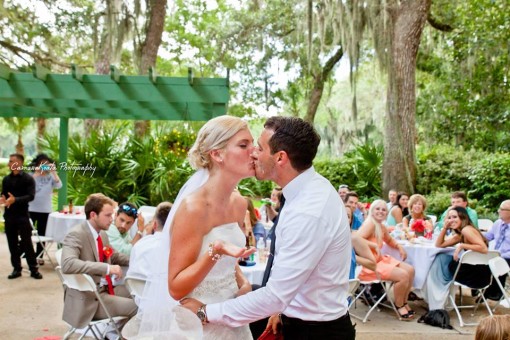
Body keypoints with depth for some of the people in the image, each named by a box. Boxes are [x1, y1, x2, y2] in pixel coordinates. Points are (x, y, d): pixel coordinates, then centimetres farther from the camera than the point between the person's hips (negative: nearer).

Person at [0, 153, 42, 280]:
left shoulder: (28, 178, -5)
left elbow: (31, 196, -14)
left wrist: (15, 200, -27)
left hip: (22, 215, -5)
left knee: (27, 242, -2)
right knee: (12, 243, 8)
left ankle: (34, 269, 6)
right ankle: (16, 269, 17)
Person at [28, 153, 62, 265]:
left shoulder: (51, 176, 2)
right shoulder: (32, 175, 1)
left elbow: (59, 185, -14)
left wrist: (54, 171, -19)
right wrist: (36, 172, -22)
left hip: (45, 210, 1)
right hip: (31, 209, -1)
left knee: (42, 234, 9)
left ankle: (38, 256, 18)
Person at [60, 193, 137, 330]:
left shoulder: (102, 234, 7)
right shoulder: (76, 235, -17)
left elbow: (114, 255, 25)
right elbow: (68, 264, -34)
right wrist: (107, 268, -36)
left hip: (105, 289, 9)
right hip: (88, 299, -9)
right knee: (137, 307, -17)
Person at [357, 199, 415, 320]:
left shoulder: (382, 227, 12)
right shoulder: (370, 224, -17)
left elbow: (389, 240, 32)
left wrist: (399, 247, 14)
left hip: (381, 260, 10)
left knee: (410, 270, 6)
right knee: (403, 275, -18)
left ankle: (404, 302, 18)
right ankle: (399, 306, 5)